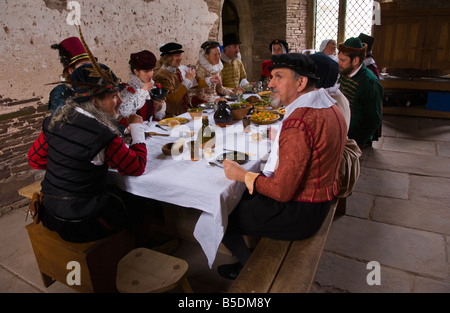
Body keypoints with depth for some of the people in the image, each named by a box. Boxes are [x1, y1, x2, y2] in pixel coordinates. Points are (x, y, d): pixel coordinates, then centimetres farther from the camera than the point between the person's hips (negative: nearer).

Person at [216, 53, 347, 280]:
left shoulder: (298, 123, -29)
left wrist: (242, 174, -14)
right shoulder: (328, 106, 3)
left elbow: (282, 191, -27)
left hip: (299, 213, -10)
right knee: (241, 194, 22)